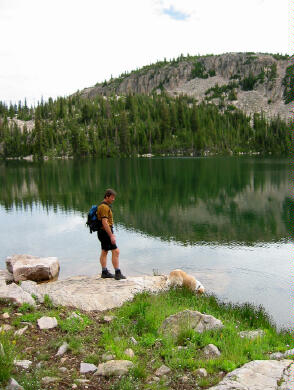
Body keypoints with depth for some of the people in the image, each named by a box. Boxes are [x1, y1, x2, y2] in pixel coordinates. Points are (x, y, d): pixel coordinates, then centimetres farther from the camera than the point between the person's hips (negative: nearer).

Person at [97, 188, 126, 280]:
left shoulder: (105, 206, 15)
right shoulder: (104, 207, -18)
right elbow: (104, 223, -24)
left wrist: (111, 234, 23)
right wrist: (111, 236, -25)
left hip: (103, 232, 11)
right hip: (105, 232, -11)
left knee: (104, 252, 14)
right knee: (115, 251, -10)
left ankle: (104, 272, 20)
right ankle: (117, 273, -8)